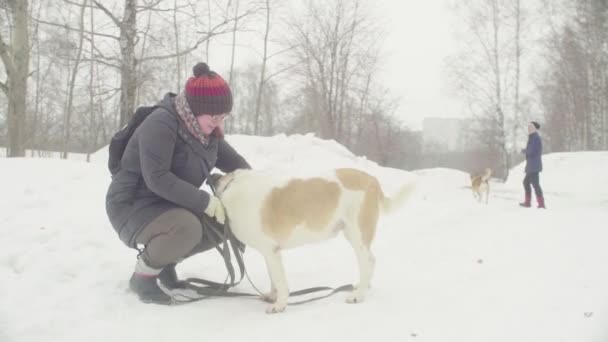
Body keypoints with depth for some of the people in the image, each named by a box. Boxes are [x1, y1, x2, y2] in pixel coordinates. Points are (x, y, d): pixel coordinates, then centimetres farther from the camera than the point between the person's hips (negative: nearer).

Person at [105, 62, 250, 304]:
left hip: (171, 205, 9)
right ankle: (142, 275, -9)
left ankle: (165, 261, 13)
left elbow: (235, 162, 13)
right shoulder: (160, 125, -24)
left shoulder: (207, 131, 2)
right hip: (133, 206, -9)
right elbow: (157, 179, -32)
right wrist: (205, 201, -33)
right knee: (187, 228, -35)